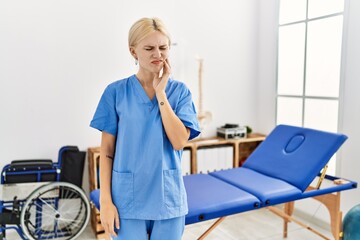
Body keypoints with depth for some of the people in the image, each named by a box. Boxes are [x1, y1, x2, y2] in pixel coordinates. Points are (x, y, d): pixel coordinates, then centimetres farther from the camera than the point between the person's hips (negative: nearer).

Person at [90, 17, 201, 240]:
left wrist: (160, 92, -13)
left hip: (168, 198, 2)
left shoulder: (180, 91, -1)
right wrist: (105, 200, -5)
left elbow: (180, 142, -13)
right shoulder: (116, 92, -4)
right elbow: (107, 151, -2)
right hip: (128, 200, -1)